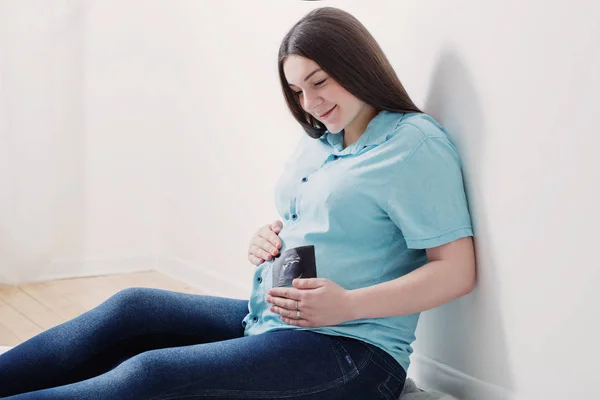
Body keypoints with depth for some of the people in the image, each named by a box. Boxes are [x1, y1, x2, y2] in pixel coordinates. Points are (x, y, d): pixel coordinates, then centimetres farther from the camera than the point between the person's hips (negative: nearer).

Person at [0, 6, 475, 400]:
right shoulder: (316, 142, 16)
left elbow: (457, 271, -14)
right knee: (132, 308, -9)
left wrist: (347, 305, -24)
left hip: (352, 349, -8)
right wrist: (268, 240, 5)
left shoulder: (417, 143, -9)